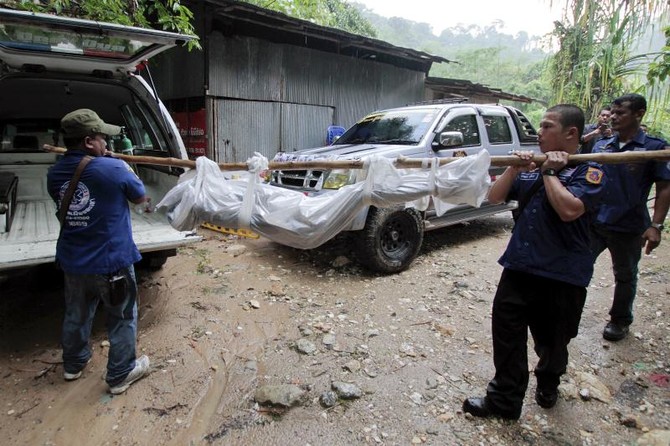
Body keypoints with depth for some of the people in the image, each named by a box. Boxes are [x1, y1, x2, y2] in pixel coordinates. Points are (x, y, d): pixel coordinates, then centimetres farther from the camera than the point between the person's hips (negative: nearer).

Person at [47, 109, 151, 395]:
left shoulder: (54, 174, -1)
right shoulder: (113, 169, -20)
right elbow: (140, 197, -4)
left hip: (72, 261, 6)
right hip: (111, 261, -6)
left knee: (76, 315, 25)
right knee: (122, 318, 12)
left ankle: (73, 364, 45)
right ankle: (121, 375, 25)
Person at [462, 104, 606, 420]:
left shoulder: (589, 171, -7)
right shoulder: (532, 167, 10)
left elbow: (569, 210, -25)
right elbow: (494, 198, 6)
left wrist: (549, 172, -14)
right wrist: (514, 168, -7)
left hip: (562, 276, -4)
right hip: (519, 267, 4)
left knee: (552, 340, 17)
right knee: (507, 335, 3)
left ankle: (547, 386, 45)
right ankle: (504, 400, 16)